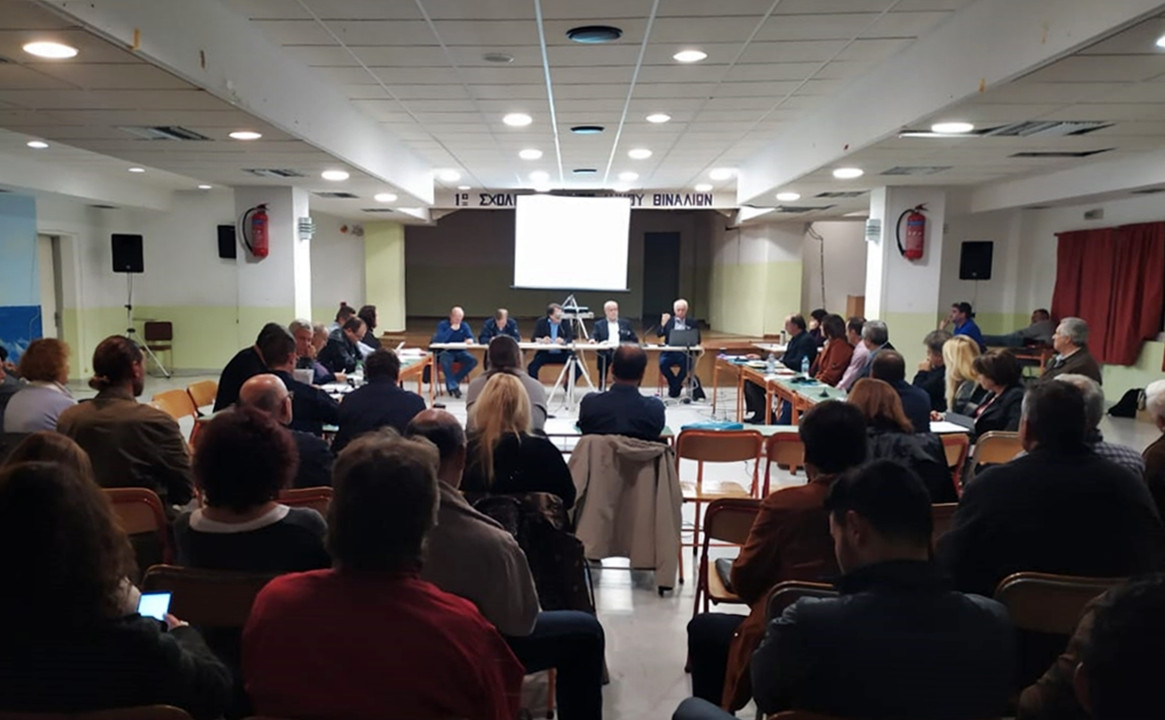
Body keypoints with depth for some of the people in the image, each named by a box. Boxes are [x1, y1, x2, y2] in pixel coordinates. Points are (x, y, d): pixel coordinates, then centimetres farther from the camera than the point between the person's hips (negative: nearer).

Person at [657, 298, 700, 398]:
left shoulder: (691, 323, 13)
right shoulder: (668, 321, 14)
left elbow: (697, 340, 8)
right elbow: (658, 334, 2)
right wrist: (663, 324, -17)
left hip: (684, 352, -1)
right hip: (669, 351, 1)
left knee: (686, 364, -32)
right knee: (662, 363, -30)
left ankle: (674, 388, -7)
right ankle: (677, 385, -3)